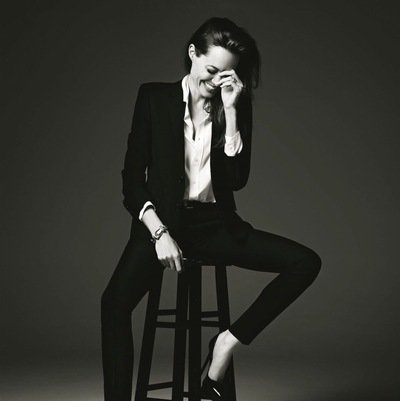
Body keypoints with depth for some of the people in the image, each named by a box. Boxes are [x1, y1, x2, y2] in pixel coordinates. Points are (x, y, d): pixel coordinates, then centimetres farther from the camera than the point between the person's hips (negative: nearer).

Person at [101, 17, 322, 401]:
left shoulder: (236, 107, 8)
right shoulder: (154, 96, 3)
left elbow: (238, 179, -5)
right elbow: (132, 178, 0)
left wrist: (231, 111, -11)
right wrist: (159, 232, -15)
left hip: (214, 224, 3)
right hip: (161, 220, -3)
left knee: (306, 262, -16)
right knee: (116, 300, -31)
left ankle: (230, 341, -8)